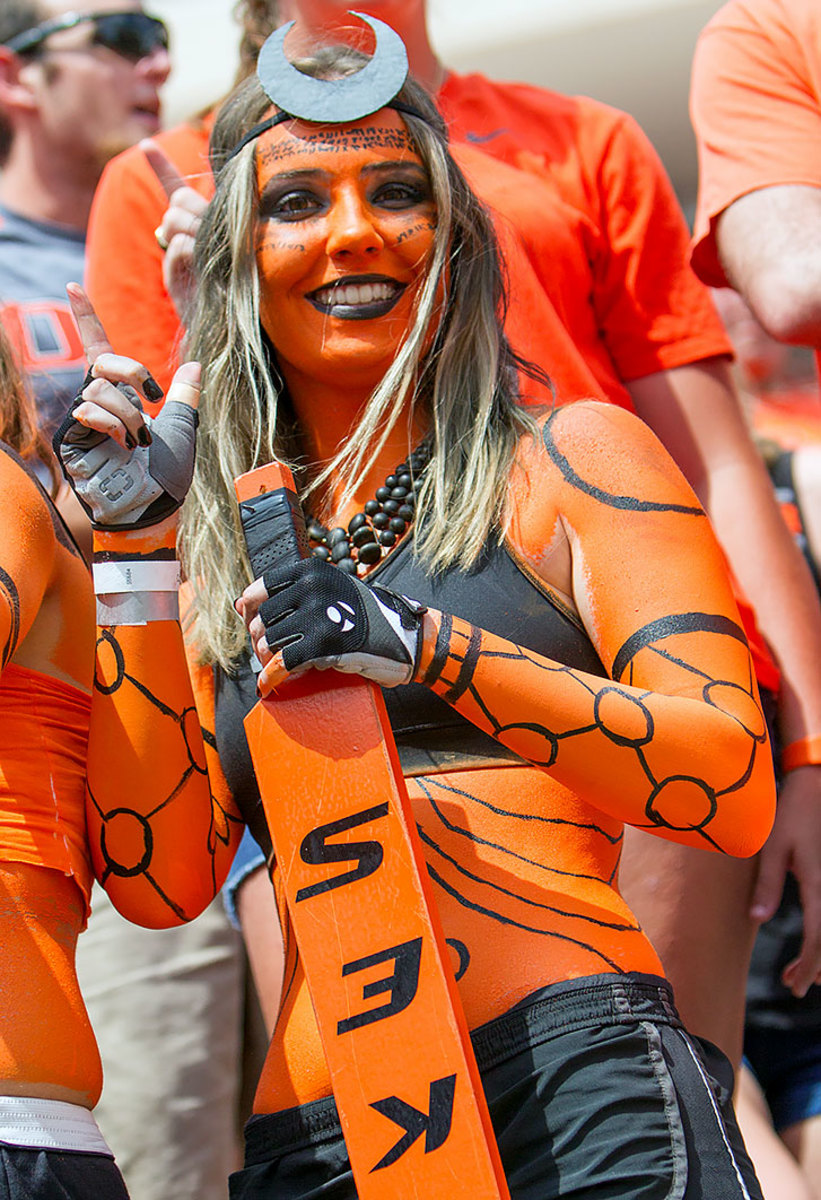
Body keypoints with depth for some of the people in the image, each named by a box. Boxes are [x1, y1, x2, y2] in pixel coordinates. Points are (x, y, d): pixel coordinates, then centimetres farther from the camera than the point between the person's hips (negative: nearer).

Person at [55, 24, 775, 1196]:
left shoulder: (571, 459, 6)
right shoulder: (224, 555, 15)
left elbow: (736, 787, -5)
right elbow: (159, 878, 5)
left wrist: (426, 647, -16)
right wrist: (131, 551, 2)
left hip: (578, 1090, -3)